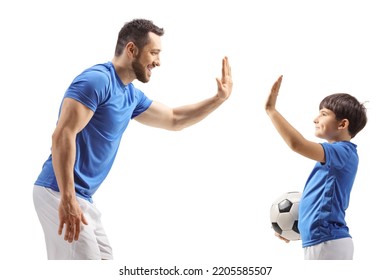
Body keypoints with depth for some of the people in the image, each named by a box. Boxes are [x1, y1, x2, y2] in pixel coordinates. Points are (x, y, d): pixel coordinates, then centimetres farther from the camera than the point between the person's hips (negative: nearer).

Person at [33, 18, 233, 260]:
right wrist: (67, 199, -28)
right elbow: (62, 136, -22)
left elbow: (174, 120, 29)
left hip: (82, 199, 10)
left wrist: (219, 98, 22)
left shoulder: (131, 95, 14)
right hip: (61, 195, -10)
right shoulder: (97, 80, -14)